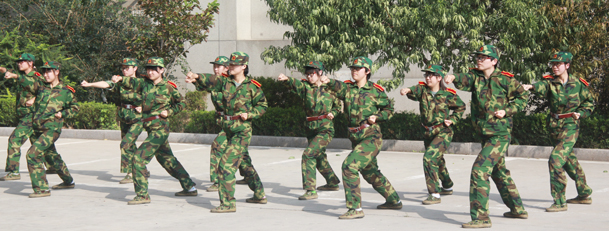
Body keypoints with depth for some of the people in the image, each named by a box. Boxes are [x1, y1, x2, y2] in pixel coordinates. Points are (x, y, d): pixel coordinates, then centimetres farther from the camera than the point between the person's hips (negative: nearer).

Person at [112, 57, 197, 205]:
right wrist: (120, 79, -33)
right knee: (167, 160, 20)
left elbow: (181, 103, 8)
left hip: (160, 129, -7)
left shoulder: (169, 87, -5)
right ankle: (190, 187, 34)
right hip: (151, 129, 7)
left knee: (139, 157, -15)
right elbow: (131, 82, -13)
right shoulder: (145, 83, 6)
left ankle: (142, 195, -10)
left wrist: (169, 112, -8)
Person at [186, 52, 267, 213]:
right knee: (245, 162, 19)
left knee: (226, 163, -15)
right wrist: (197, 78, -29)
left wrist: (250, 114, -11)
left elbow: (263, 105, 4)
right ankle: (260, 195, 36)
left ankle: (228, 203, -12)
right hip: (228, 129, 6)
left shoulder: (252, 86, -5)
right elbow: (209, 82, -10)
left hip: (242, 130, -6)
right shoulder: (225, 82, 5)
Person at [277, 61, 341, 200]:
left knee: (308, 154, -19)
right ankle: (333, 183, 44)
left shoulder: (329, 89, -2)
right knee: (319, 156, 21)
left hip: (325, 128, -5)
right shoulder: (306, 87, 0)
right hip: (311, 128, 5)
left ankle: (311, 190, -18)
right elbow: (296, 84, -24)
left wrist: (332, 113, -8)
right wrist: (287, 79, -46)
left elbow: (338, 105, 13)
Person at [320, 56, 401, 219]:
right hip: (356, 138, 7)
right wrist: (329, 82, -43)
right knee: (370, 172, 22)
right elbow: (339, 88, -20)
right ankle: (394, 201, 43)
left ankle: (355, 208, -16)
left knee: (349, 166, -21)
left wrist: (377, 117, -11)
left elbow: (390, 109, 7)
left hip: (371, 137, -7)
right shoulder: (348, 88, 4)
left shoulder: (376, 90, -4)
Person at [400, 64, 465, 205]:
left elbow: (461, 107, 7)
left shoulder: (448, 94, -9)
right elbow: (415, 91, -26)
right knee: (437, 160, 24)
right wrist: (407, 90, -48)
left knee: (429, 158, -22)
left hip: (443, 132, -6)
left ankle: (434, 194, -17)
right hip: (428, 132, 6)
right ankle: (448, 187, 50)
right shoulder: (423, 90, -4)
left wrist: (452, 120, -6)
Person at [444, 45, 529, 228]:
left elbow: (523, 96, 2)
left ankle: (481, 217, -15)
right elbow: (465, 80, -21)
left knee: (479, 169, -17)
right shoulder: (475, 76, 2)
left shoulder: (505, 79, -8)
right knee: (499, 172, 21)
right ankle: (517, 209, 39)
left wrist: (507, 111, -12)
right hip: (484, 134, 7)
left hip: (500, 135, -7)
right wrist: (453, 78, -44)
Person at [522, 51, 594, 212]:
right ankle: (584, 194, 39)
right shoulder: (550, 82, 0)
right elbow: (542, 87, -25)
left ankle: (560, 202, -13)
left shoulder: (578, 84, -2)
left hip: (570, 126, -5)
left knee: (556, 160, -19)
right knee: (569, 161, 19)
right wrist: (531, 87, -47)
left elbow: (589, 102, 12)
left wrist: (580, 113, -7)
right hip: (554, 126, 5)